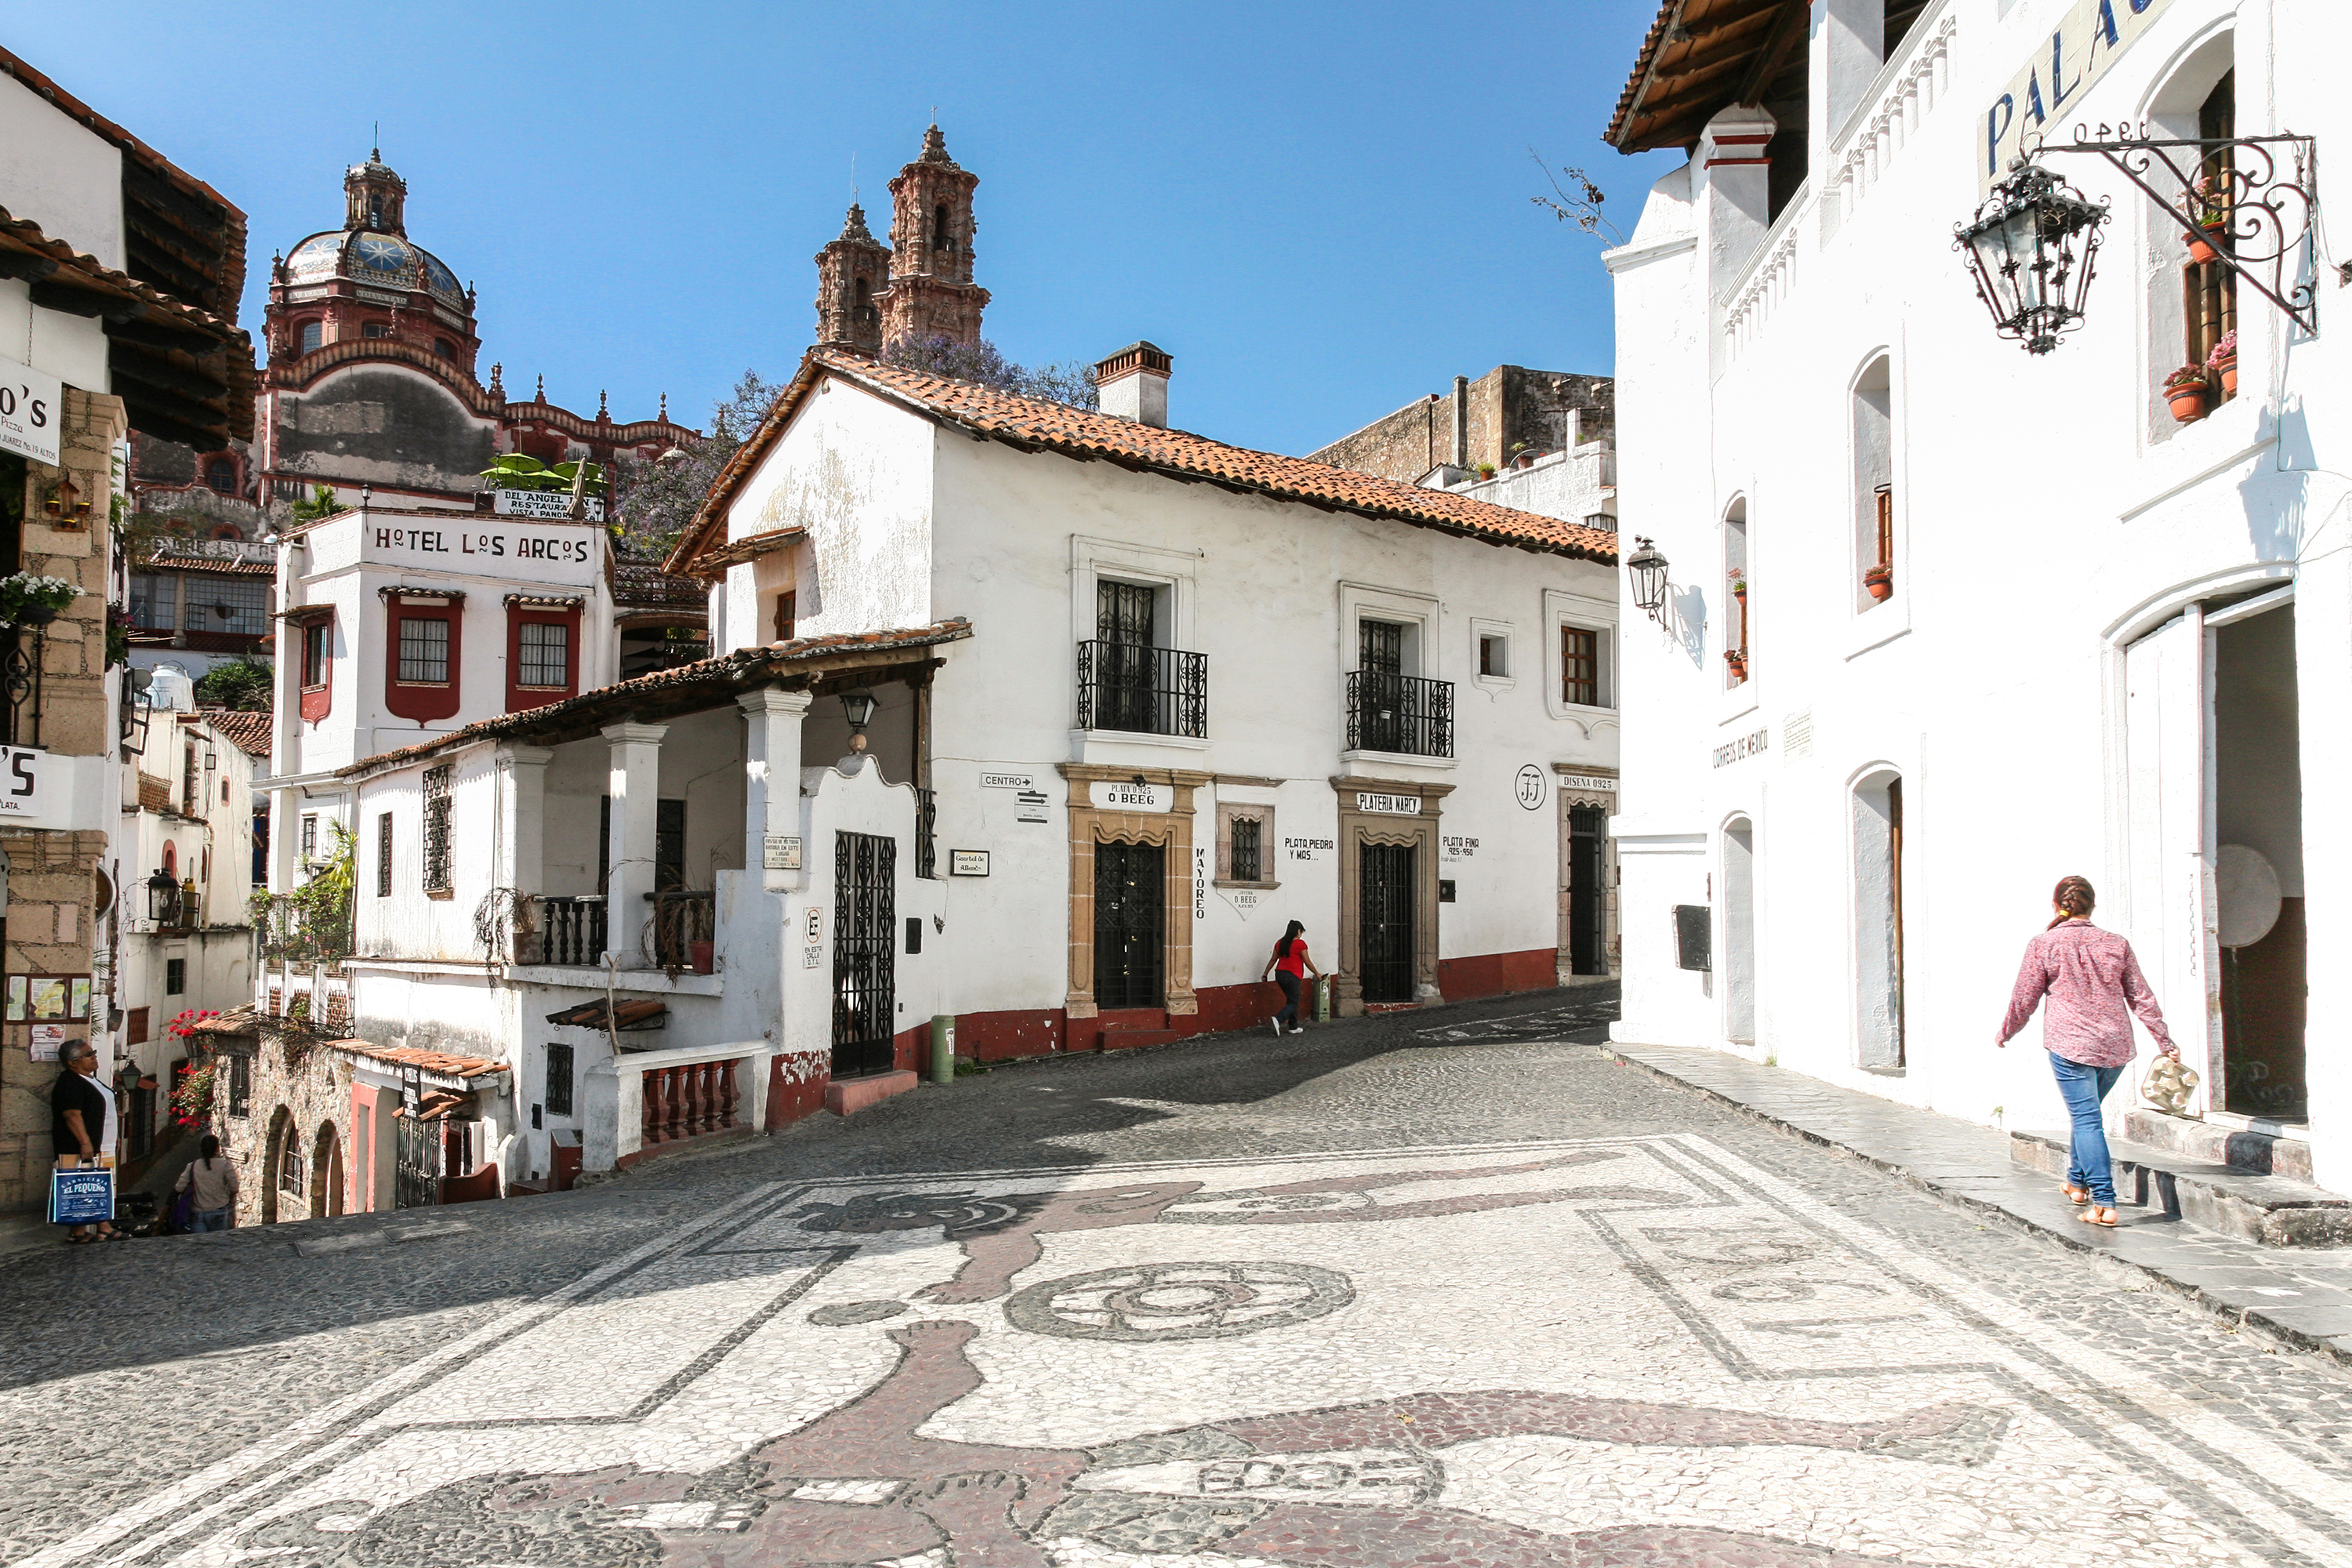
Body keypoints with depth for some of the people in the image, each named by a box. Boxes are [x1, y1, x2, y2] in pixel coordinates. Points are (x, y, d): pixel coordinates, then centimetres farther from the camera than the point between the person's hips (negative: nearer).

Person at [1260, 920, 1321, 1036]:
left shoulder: (1280, 943, 10)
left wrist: (1265, 974, 21)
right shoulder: (1300, 944, -8)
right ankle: (1278, 1020, -21)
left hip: (1279, 974, 7)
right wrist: (1317, 974, 9)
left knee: (1291, 1000, 17)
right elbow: (1307, 962, -4)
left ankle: (1293, 1026, 19)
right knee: (1293, 1003, 0)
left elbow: (1273, 960, 14)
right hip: (1292, 976, -7)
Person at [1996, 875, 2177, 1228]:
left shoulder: (2043, 945, -4)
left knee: (2086, 1118, -4)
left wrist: (2005, 1034, 16)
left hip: (2069, 1045, -5)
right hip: (2115, 1047, 5)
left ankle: (2104, 1203, -12)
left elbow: (2024, 1000, 0)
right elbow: (2142, 998, 9)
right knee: (2087, 1113, 23)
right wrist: (2165, 1042, 17)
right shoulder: (2116, 944, 6)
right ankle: (2077, 1183, 36)